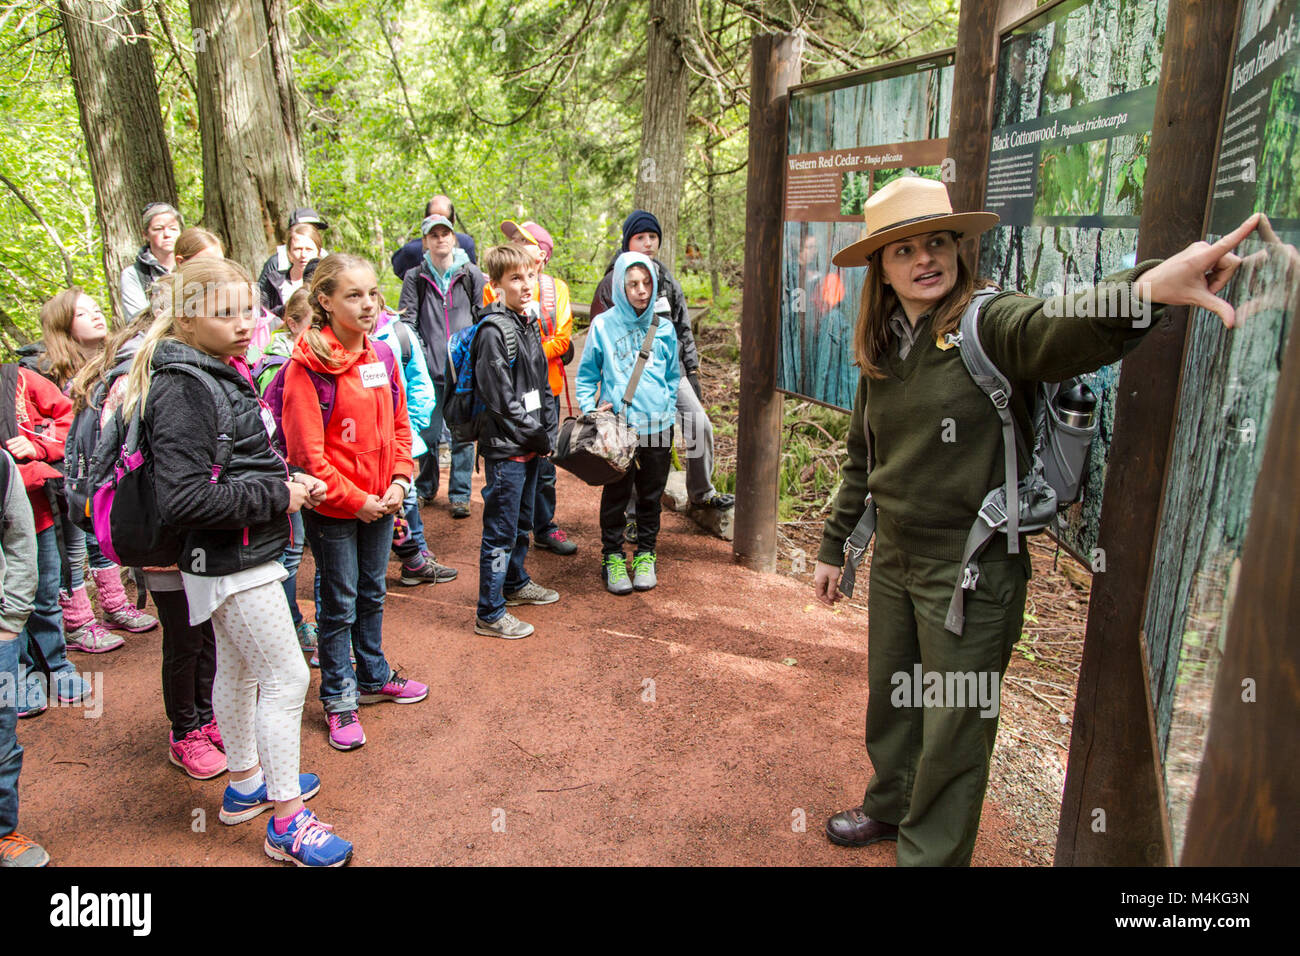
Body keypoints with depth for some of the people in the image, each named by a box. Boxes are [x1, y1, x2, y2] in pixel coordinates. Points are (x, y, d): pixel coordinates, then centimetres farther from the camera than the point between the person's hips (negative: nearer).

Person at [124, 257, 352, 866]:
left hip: (237, 557, 10)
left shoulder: (220, 373, 9)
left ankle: (246, 784, 39)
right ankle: (287, 820, 11)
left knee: (237, 669, 21)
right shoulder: (183, 388, -22)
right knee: (286, 678, -3)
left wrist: (289, 480, 3)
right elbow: (182, 500, -28)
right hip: (231, 562, -10)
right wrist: (278, 495, -21)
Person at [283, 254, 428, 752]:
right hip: (332, 507, -6)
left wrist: (399, 479, -3)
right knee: (339, 603, 7)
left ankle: (372, 677, 38)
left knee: (373, 593, 20)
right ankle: (338, 697, 23)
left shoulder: (381, 355, 4)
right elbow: (306, 449, -18)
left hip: (380, 502, 6)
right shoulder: (306, 366, -16)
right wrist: (354, 498, -16)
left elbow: (398, 424, 10)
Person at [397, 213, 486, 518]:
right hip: (430, 370, 0)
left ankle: (459, 495, 12)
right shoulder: (415, 277, 6)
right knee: (428, 433, 5)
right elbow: (405, 321, 6)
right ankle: (425, 489, 25)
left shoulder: (471, 274, 7)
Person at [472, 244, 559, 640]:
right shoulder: (493, 331, -17)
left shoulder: (528, 325, 12)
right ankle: (489, 615, 9)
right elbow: (502, 399, -20)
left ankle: (515, 583, 42)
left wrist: (548, 430, 7)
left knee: (522, 522, 23)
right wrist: (539, 436, -12)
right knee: (500, 532, -1)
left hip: (530, 446, 9)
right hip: (505, 448, -9)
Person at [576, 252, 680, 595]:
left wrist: (668, 410, 8)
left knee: (651, 495, 12)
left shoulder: (663, 328, 5)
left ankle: (645, 554, 28)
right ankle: (612, 557, 21)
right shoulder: (603, 325, -2)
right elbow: (586, 375, 5)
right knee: (615, 496, 6)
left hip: (658, 427, 2)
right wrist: (589, 408, -9)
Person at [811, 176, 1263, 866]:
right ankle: (890, 807, 49)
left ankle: (928, 854, 31)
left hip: (971, 571, -6)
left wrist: (1147, 285, -59)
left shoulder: (989, 324, -15)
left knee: (953, 731, 8)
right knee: (889, 701, 23)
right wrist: (833, 548, 18)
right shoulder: (881, 351, 5)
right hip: (893, 560, 6)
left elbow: (1060, 329, -38)